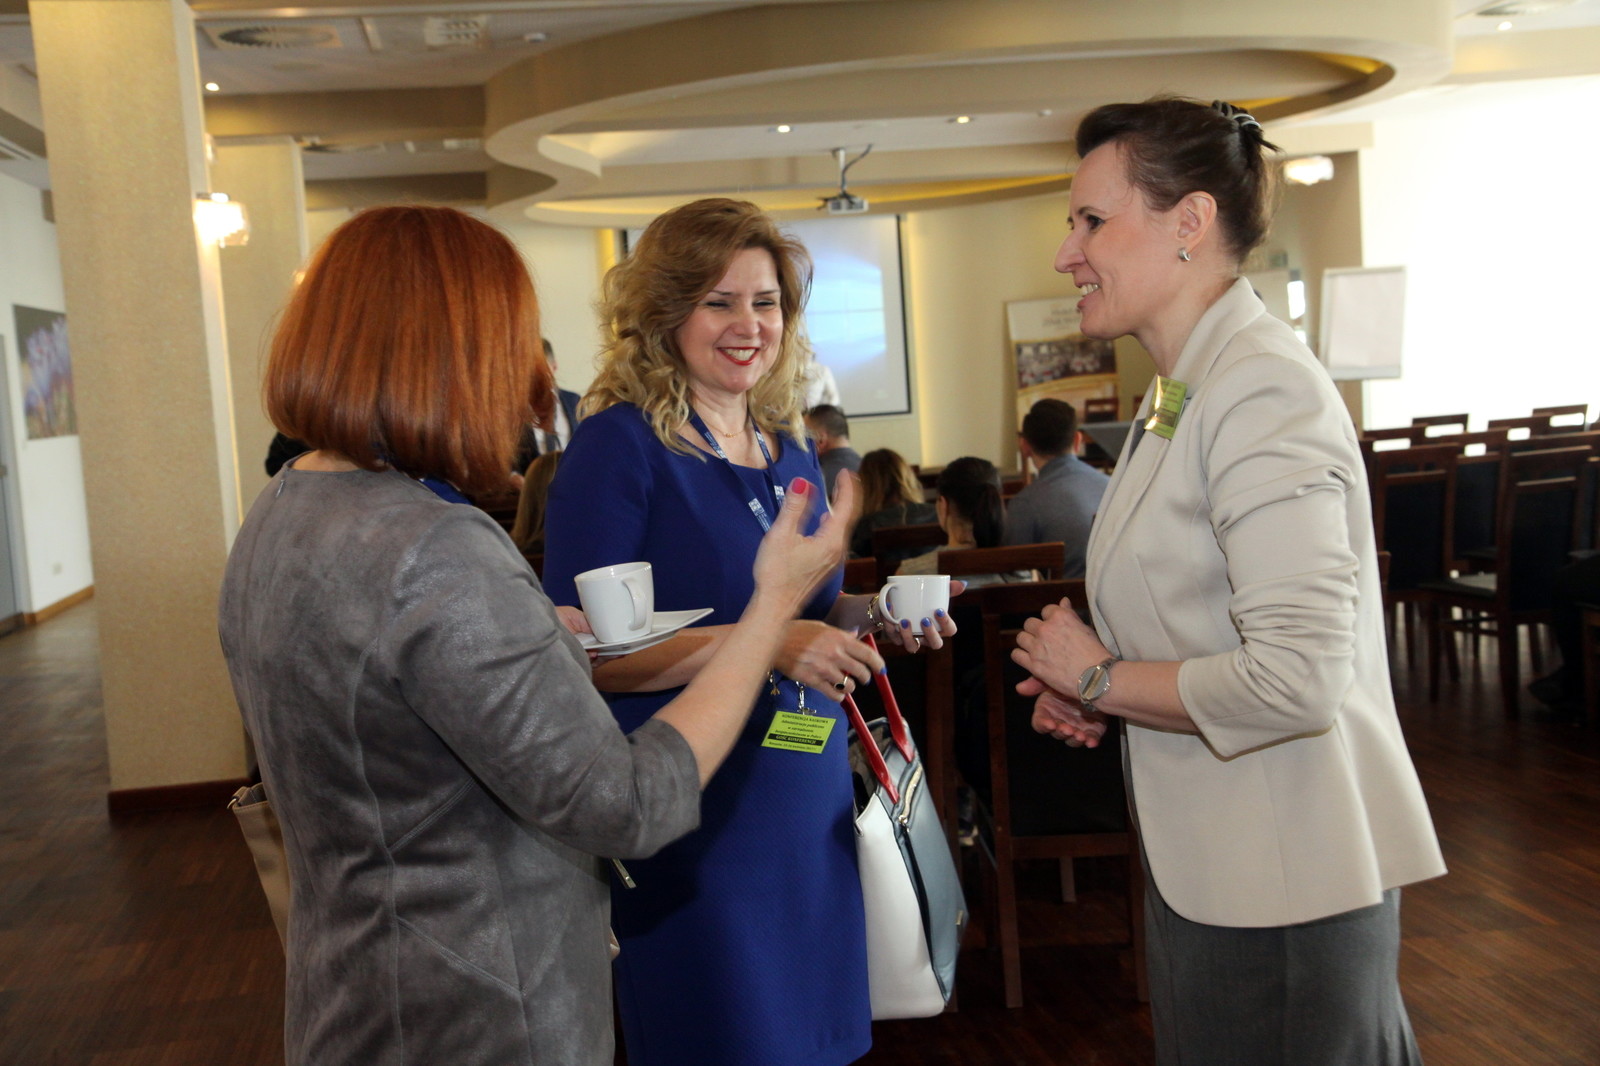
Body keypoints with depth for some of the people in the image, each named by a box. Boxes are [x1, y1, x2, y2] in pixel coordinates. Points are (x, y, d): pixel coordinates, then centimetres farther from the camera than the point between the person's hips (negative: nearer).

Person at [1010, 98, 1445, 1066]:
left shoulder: (1263, 388, -20)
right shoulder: (1182, 394, 11)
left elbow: (1296, 678, -28)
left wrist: (1101, 677, -16)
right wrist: (1091, 689, 4)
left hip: (1285, 881, -9)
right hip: (1205, 865, 9)